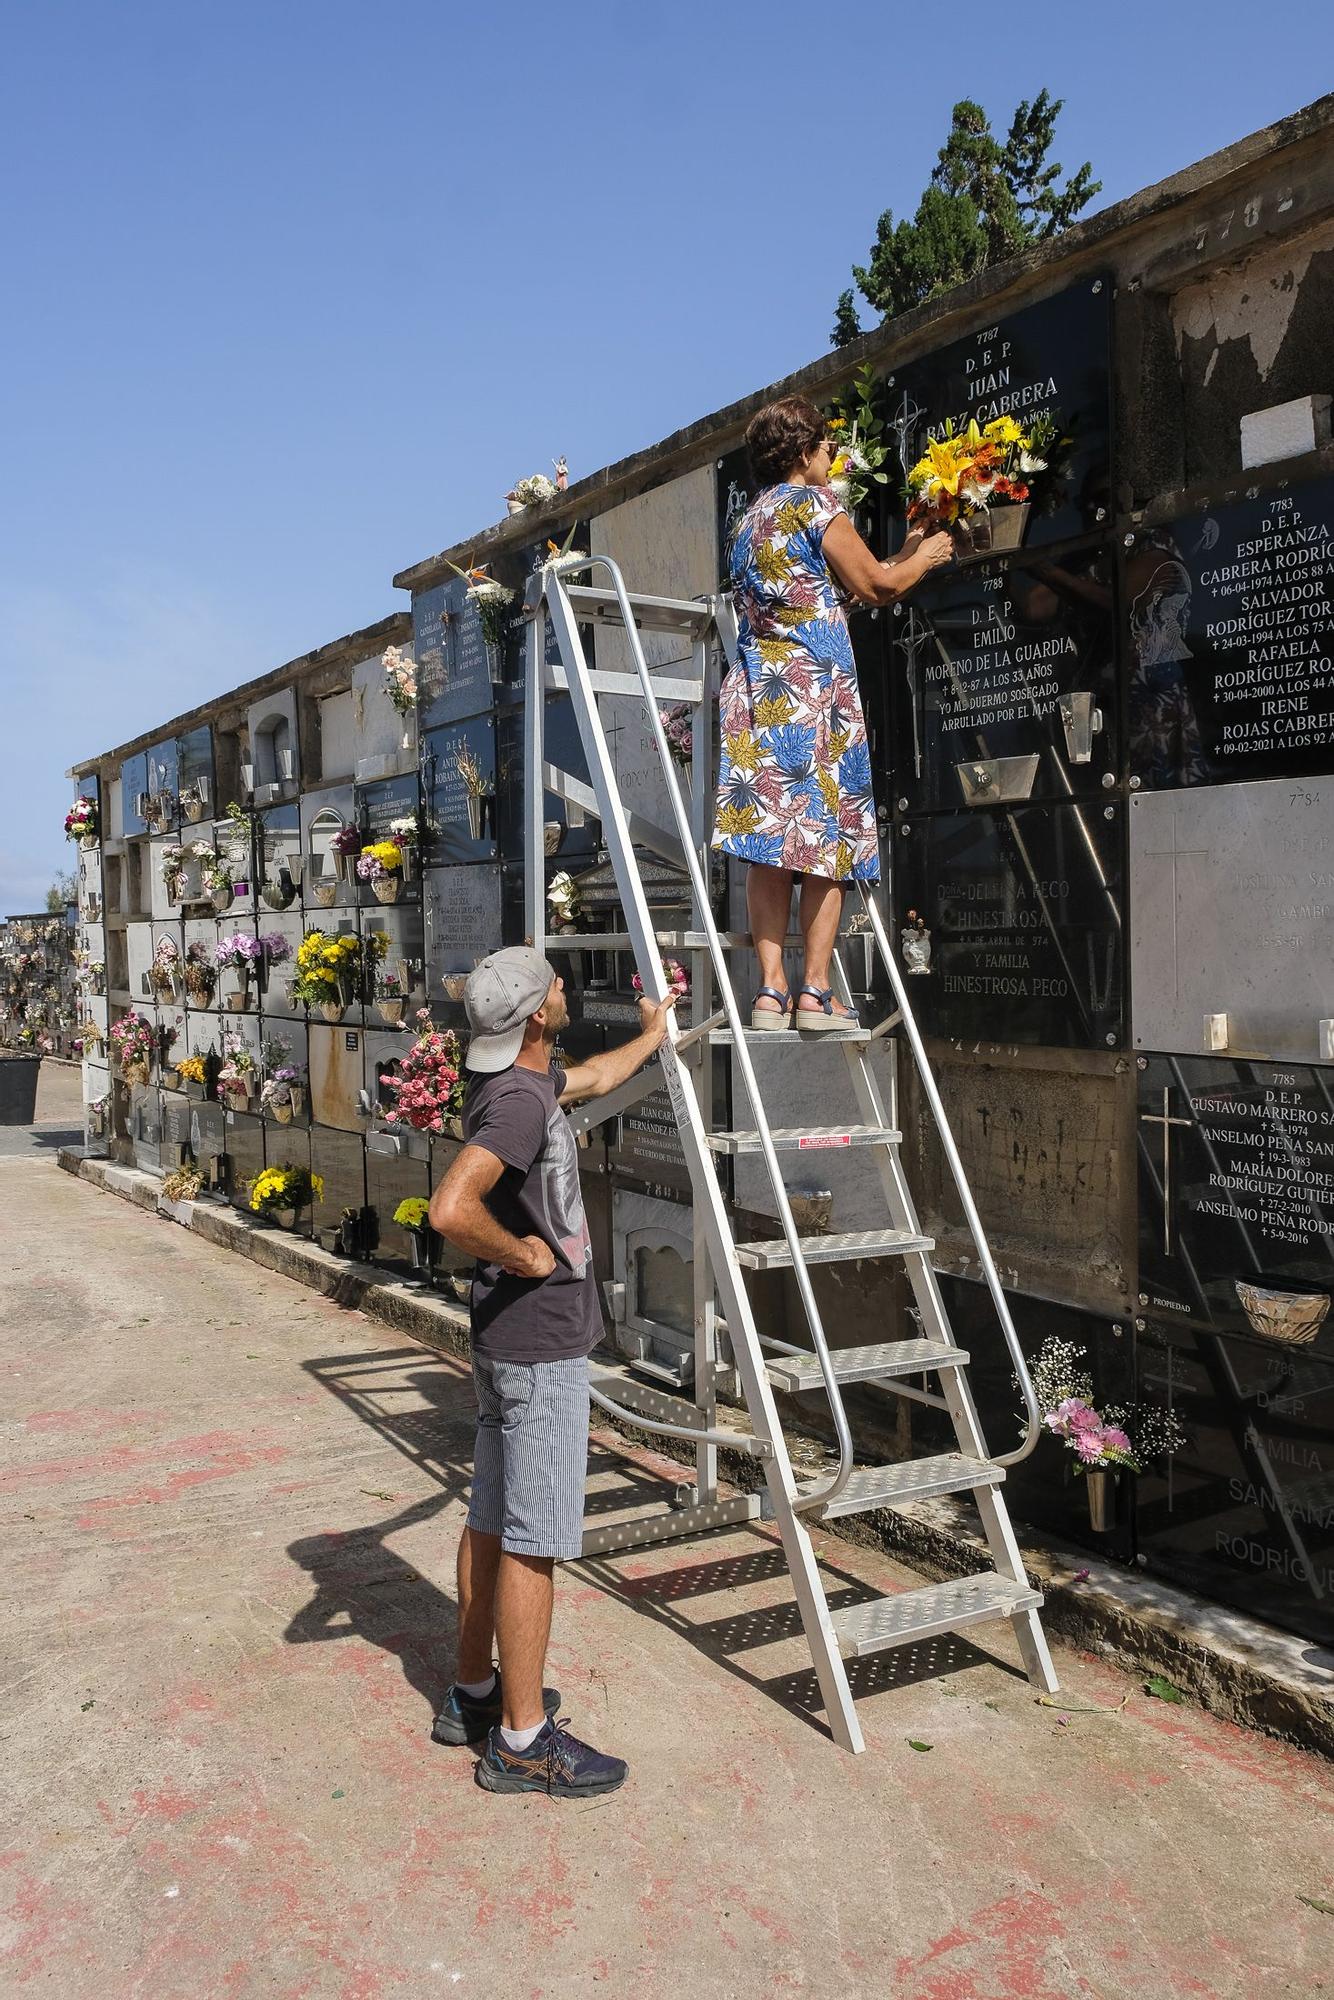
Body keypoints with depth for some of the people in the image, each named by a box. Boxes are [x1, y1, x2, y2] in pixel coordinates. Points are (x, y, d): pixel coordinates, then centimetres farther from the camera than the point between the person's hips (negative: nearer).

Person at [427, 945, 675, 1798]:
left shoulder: (524, 1081, 8)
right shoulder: (520, 1101, -23)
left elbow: (592, 1078, 31)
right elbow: (451, 1208, -36)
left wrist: (653, 1035, 42)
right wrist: (526, 1254, -21)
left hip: (510, 1344, 10)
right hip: (541, 1349, -10)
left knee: (493, 1522, 18)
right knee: (533, 1542, 0)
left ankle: (474, 1694, 32)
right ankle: (522, 1739, 12)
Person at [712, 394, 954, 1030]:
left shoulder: (749, 519, 23)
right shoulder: (814, 503, -1)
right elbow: (875, 585, 1)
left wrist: (901, 556, 33)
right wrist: (926, 557, 19)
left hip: (757, 687, 7)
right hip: (815, 685, -7)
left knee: (770, 841, 1)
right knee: (827, 837, -4)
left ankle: (770, 990, -3)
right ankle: (814, 991, -6)